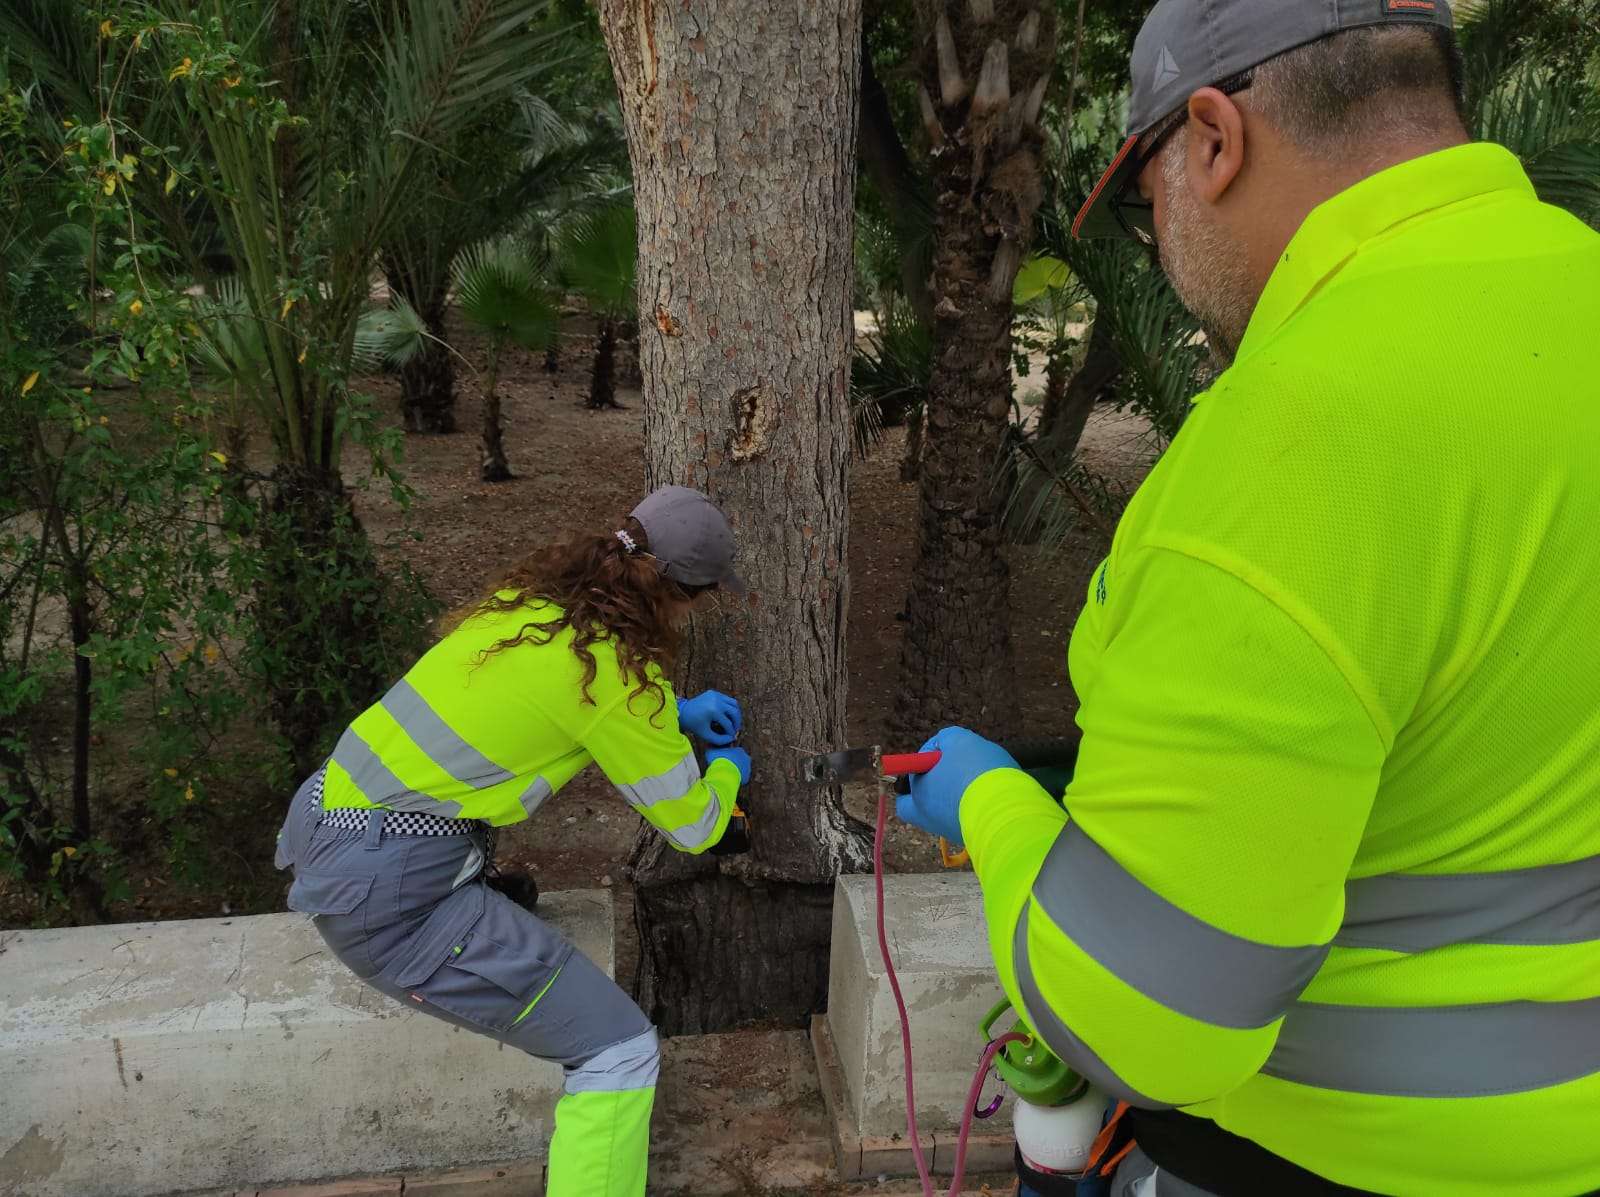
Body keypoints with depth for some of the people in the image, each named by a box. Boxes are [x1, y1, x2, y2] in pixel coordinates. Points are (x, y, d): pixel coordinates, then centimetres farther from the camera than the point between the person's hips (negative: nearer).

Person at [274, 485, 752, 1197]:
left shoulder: (532, 596, 6)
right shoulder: (617, 672, -16)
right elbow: (693, 827, -4)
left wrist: (675, 714, 24)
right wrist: (726, 772, 18)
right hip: (389, 897, -9)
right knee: (621, 1051, -4)